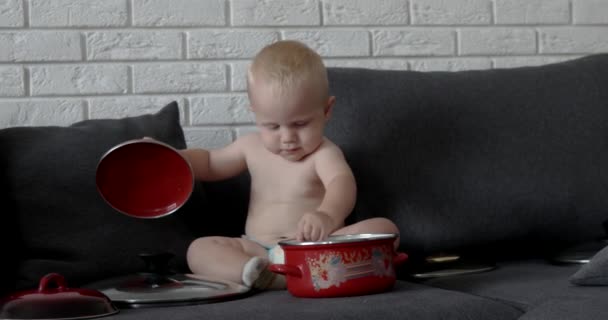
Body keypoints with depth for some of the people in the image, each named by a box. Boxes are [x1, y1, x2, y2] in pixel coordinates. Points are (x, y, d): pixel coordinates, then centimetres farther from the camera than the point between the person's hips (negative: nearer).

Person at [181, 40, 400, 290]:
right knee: (199, 249, -17)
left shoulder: (323, 154, -8)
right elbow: (209, 163, 30)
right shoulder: (252, 147, 11)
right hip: (257, 250, 4)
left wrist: (328, 216, -55)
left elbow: (342, 183, -31)